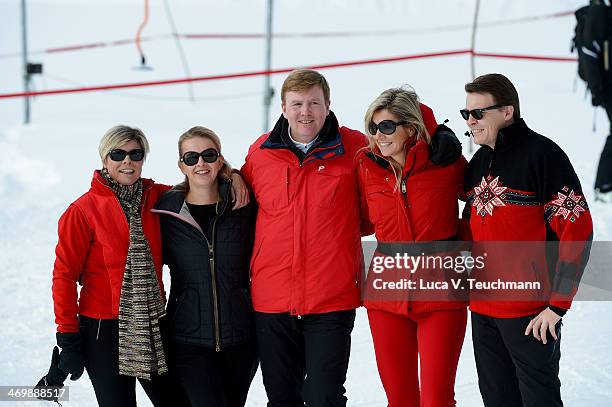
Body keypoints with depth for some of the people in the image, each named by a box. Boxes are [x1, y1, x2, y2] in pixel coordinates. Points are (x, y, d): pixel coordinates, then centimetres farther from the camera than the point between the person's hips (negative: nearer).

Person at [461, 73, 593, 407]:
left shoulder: (541, 154, -11)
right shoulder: (479, 162, 12)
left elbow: (577, 231, -15)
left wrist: (557, 304, -17)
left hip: (532, 312, -7)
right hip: (482, 307, 7)